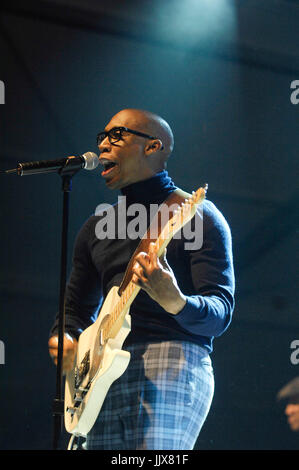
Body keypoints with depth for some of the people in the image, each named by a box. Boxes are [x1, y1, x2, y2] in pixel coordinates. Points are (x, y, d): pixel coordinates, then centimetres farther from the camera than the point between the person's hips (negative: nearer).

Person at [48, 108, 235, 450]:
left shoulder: (198, 216, 3)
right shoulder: (96, 227, 22)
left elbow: (220, 313, -6)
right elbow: (75, 309, 27)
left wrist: (174, 302, -27)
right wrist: (64, 341, 3)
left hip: (172, 362, -6)